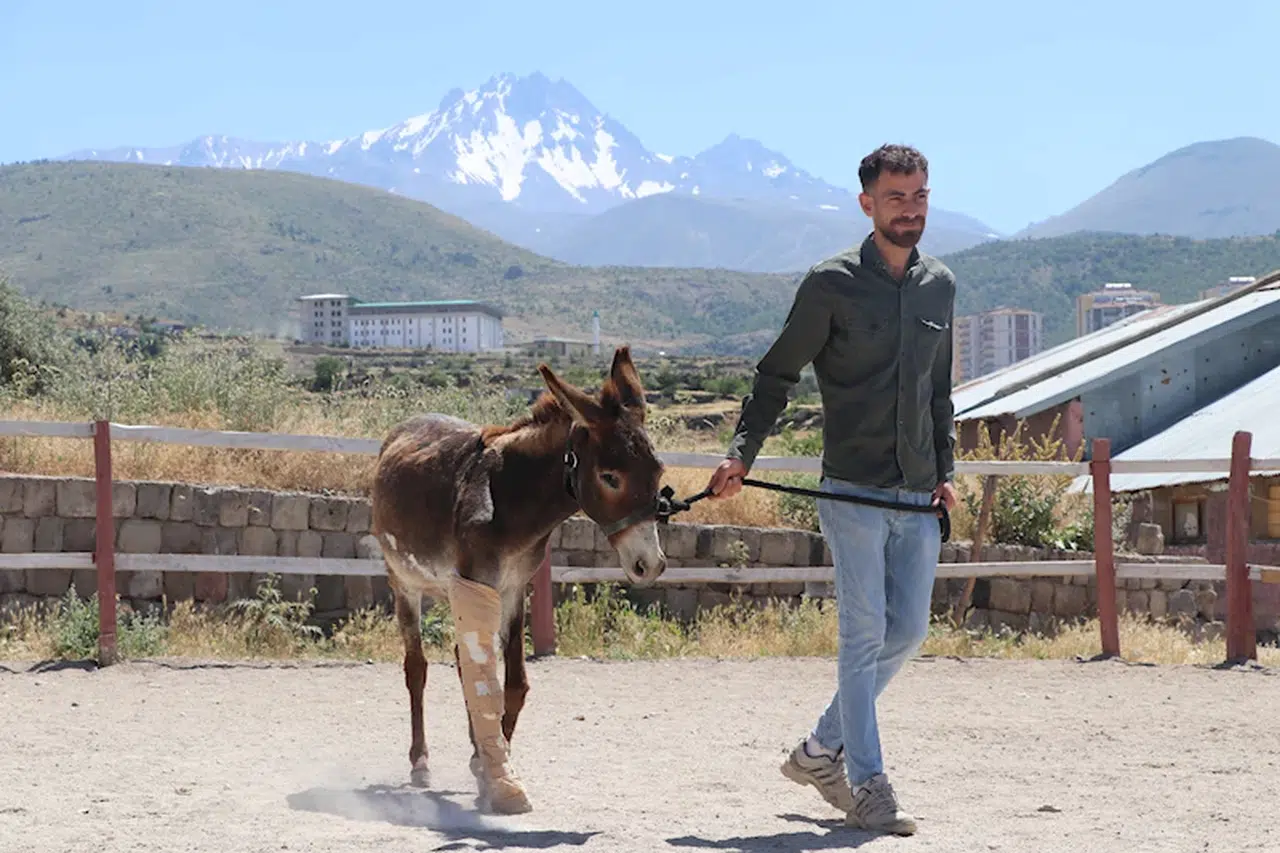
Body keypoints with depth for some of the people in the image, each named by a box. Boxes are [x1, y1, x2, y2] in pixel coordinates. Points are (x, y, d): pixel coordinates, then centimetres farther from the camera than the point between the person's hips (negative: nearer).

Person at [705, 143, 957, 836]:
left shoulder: (940, 286, 12)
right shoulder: (831, 284, -4)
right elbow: (777, 376, 1)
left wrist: (946, 470, 14)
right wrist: (742, 453, -9)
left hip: (919, 498, 6)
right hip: (853, 492, -6)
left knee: (908, 630, 5)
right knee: (864, 634, -7)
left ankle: (821, 750, 21)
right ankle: (867, 788, -3)